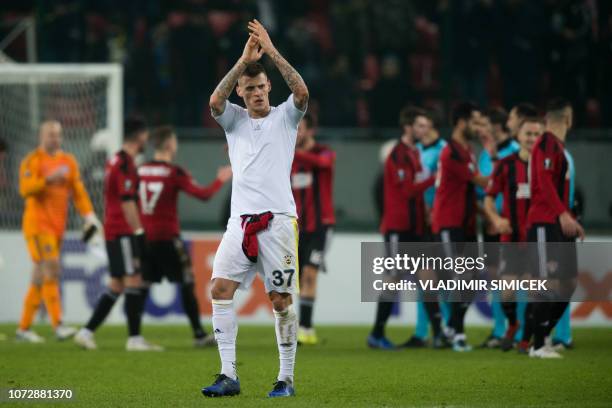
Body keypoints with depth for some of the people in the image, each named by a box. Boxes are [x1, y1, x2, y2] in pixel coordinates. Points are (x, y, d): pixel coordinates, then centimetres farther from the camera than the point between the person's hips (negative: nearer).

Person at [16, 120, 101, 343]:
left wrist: (89, 215, -3)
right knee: (51, 270, -17)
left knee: (40, 277, 9)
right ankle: (58, 326, -23)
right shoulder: (32, 160, -5)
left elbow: (78, 191, 9)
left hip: (58, 225, 6)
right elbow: (25, 189, -18)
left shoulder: (68, 161, 13)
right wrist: (49, 179, -28)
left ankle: (24, 328, 15)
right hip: (37, 223, -6)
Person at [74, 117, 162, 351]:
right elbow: (127, 202, -19)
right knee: (134, 280, -8)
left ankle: (87, 332, 11)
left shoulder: (115, 161, 16)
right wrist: (138, 231, -18)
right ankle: (134, 338, -8)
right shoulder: (126, 164, -14)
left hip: (113, 231, 10)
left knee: (117, 285, 11)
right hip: (123, 233, -10)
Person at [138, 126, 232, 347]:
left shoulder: (141, 170, 5)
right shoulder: (174, 173, -10)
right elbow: (203, 194, -12)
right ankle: (199, 334, 5)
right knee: (186, 285, 4)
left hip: (145, 238, 5)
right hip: (168, 238, -5)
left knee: (142, 286, 7)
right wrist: (220, 180, 2)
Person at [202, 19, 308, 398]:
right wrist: (244, 60, -14)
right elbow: (215, 101, -9)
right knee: (221, 287, -10)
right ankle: (229, 375, -9)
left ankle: (287, 378, 5)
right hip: (241, 220, 3)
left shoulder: (285, 116, 7)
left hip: (278, 218, -3)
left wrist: (271, 52, -16)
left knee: (281, 299, -3)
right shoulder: (235, 119, 12)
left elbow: (302, 93, -14)